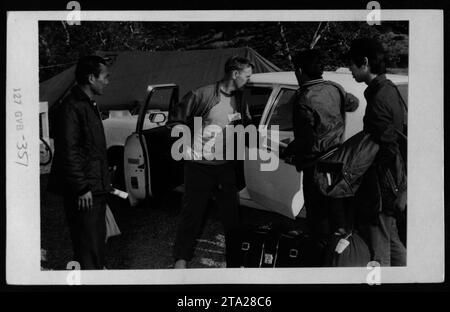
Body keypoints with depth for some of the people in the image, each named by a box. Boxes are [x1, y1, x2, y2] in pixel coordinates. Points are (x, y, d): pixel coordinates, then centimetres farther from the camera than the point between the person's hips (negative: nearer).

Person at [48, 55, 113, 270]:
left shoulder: (89, 105, 17)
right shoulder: (71, 107, -16)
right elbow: (68, 153, -21)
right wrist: (81, 188, -21)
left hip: (96, 188, 10)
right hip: (84, 193, -10)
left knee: (98, 239, 16)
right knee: (87, 243, -6)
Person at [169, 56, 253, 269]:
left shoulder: (240, 101, 5)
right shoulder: (202, 95, -13)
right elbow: (175, 122, -6)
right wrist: (193, 140, -13)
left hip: (226, 166, 5)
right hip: (199, 166, -5)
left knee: (231, 213, 10)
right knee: (192, 213, 3)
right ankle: (181, 259, 14)